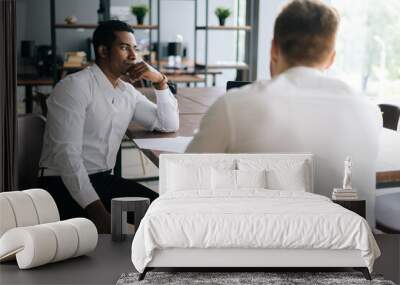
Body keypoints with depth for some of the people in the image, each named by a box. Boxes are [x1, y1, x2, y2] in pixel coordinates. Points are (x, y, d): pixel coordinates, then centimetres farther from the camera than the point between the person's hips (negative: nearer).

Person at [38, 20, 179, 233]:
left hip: (105, 180, 8)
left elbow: (170, 125, 17)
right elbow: (66, 153, -22)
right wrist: (96, 208, -31)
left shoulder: (128, 92, 11)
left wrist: (160, 82, 0)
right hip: (64, 185, -7)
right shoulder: (75, 86, -13)